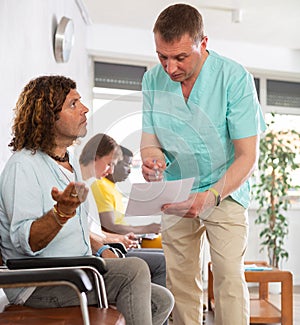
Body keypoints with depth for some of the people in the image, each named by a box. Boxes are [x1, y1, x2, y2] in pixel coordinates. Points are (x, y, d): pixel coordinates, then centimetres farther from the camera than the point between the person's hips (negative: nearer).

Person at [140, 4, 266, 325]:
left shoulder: (234, 78, -18)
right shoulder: (153, 79, -6)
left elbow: (247, 156, -19)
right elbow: (150, 140, 1)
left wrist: (211, 196, -34)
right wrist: (152, 158, -25)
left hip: (225, 190, -3)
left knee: (229, 275, -13)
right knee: (180, 279, 4)